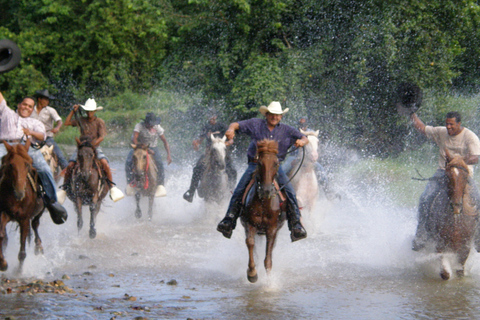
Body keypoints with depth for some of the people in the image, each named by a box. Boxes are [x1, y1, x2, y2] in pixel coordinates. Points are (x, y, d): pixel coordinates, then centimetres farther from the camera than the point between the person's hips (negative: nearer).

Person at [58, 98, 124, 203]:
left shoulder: (99, 122, 3)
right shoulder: (81, 121, 10)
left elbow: (101, 137, -6)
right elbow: (66, 123, 9)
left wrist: (92, 144, -19)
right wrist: (73, 111, 5)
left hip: (95, 147, -2)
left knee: (104, 162, -29)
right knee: (70, 165, -18)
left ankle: (112, 186, -20)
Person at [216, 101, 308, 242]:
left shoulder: (286, 130, 8)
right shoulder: (255, 124, 6)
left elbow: (304, 138, 8)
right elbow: (236, 125, 3)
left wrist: (302, 141, -18)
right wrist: (231, 129, -22)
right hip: (255, 165, 0)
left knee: (290, 192, -17)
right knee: (239, 191, -15)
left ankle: (296, 226, -14)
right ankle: (228, 222, -6)